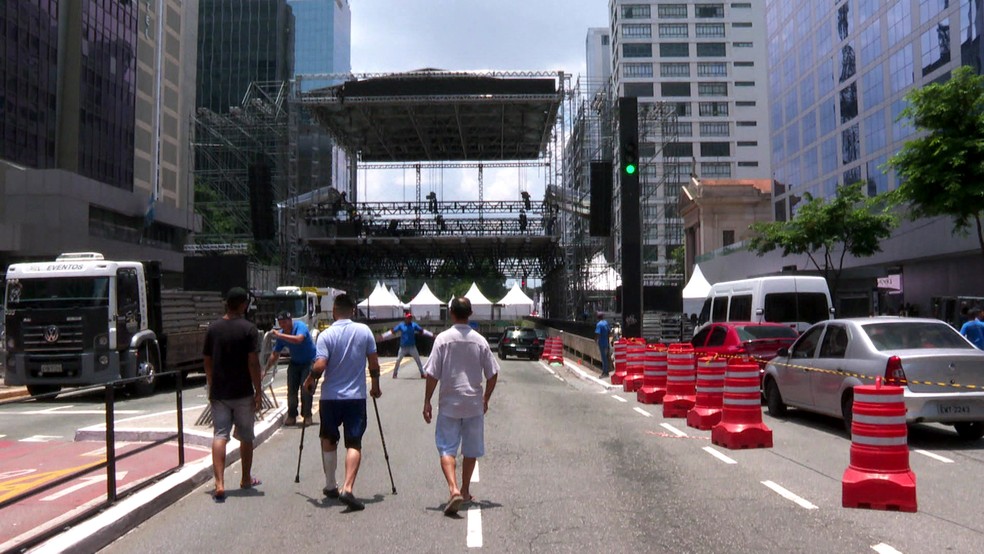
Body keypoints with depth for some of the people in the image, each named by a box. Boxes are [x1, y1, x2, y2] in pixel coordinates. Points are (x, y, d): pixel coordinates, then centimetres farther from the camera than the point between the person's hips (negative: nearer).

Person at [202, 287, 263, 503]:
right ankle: (246, 479, 27)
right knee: (245, 437, 13)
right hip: (242, 393, -2)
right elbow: (253, 363, -13)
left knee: (219, 436, 1)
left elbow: (207, 362, 8)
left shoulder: (213, 328, 3)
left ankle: (219, 484, -11)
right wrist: (258, 391, -6)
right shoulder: (248, 329, -10)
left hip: (219, 393, 3)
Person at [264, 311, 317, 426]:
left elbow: (298, 339, -43)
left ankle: (307, 416, -1)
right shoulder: (281, 334, -5)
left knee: (306, 389, -11)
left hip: (309, 362, -6)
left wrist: (279, 335, -41)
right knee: (291, 390, 0)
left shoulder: (300, 326, -22)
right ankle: (292, 416, 8)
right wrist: (265, 370, -3)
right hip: (295, 363, 6)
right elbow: (275, 354, 2)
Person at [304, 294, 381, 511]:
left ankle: (330, 486, 29)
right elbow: (374, 364, 1)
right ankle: (347, 489, -16)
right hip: (356, 396, 0)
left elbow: (320, 366, -17)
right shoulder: (364, 331, -2)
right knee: (354, 444, 0)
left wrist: (309, 381, 3)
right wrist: (375, 387, 16)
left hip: (330, 397, 0)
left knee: (329, 442, 18)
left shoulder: (326, 335, -8)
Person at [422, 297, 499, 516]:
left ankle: (453, 489, -17)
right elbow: (492, 374, 3)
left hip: (449, 404, -2)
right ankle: (464, 491, 26)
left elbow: (432, 374, -9)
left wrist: (427, 402, 0)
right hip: (474, 404, 3)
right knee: (471, 450, 15)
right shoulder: (480, 341, -1)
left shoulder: (443, 339, -9)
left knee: (446, 449, 2)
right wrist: (486, 399, 17)